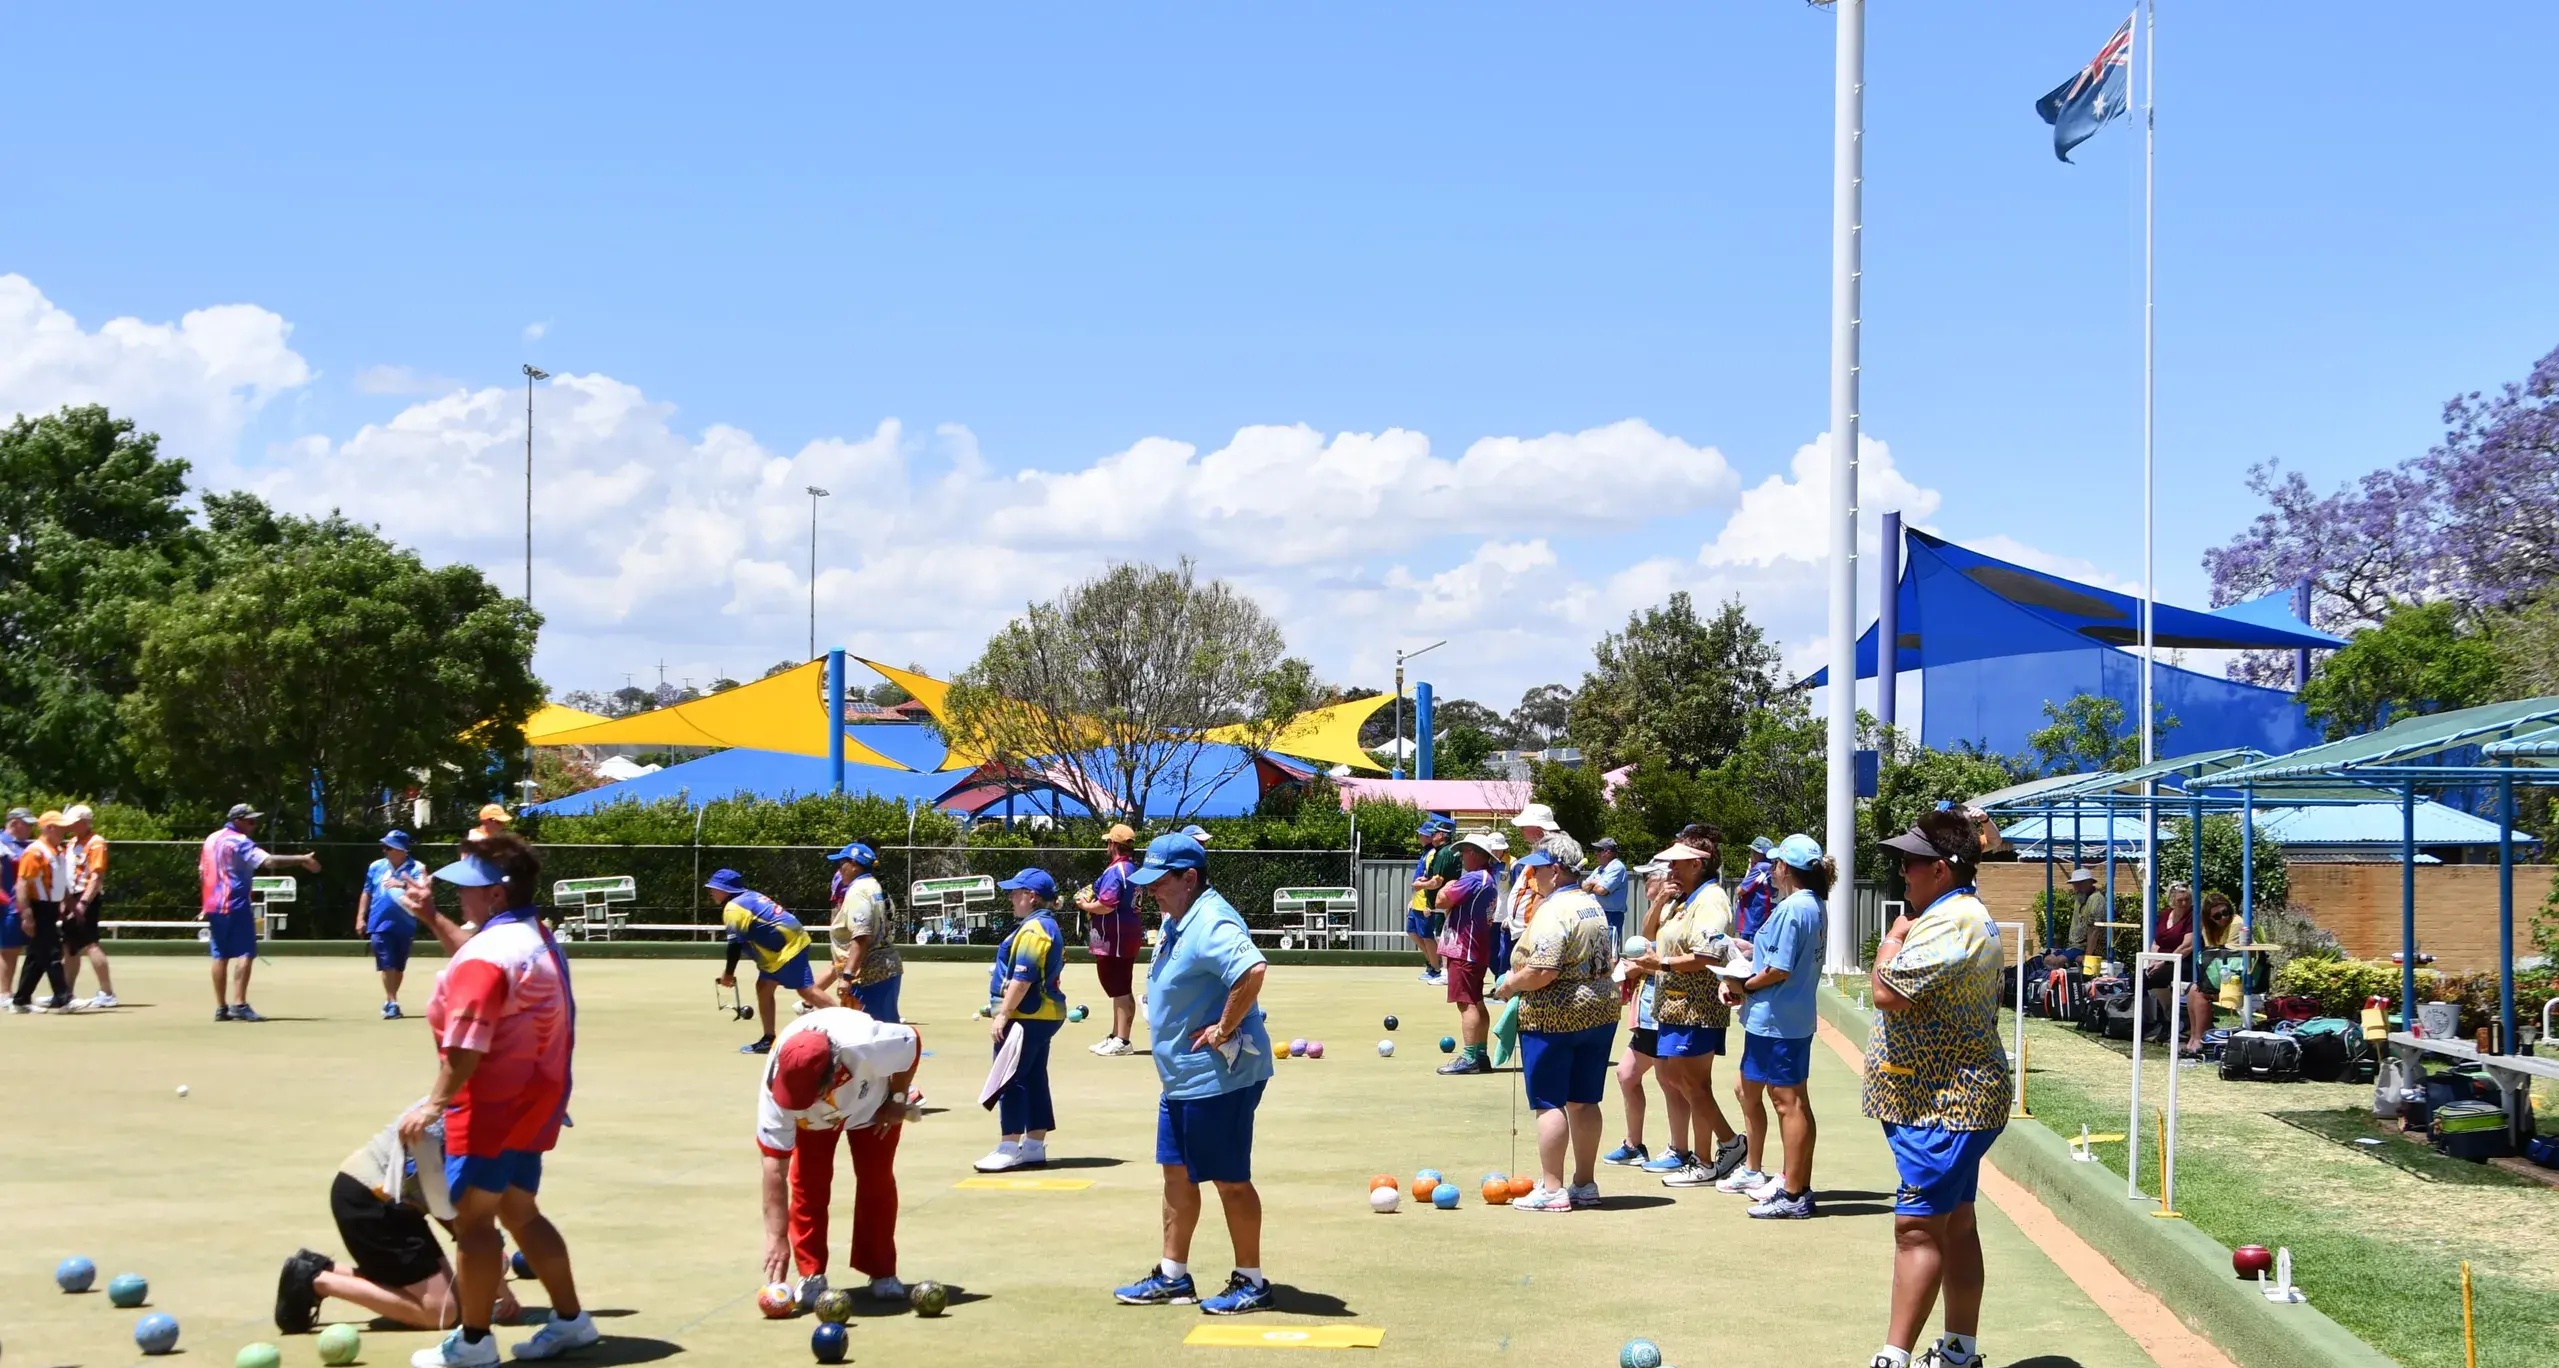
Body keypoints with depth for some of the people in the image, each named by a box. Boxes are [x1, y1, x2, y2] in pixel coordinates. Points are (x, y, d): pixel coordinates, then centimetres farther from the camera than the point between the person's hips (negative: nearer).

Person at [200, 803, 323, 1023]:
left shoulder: (211, 839, 14)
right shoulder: (240, 842, -12)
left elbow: (201, 873, 19)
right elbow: (268, 860, -25)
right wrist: (302, 860, -26)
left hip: (213, 906, 8)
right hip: (236, 906, -8)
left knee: (220, 956, 11)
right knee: (245, 954, -8)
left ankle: (221, 1008, 12)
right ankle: (239, 1005, -17)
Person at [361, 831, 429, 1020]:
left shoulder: (416, 868, -5)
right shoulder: (376, 867, 5)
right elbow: (367, 893, 13)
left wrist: (404, 884, -39)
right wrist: (360, 917, 9)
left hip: (405, 925, 0)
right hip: (381, 924, 0)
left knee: (399, 966, 11)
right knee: (387, 965, -8)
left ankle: (390, 1001, 27)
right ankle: (392, 1003, -7)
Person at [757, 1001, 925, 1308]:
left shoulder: (865, 1045, -48)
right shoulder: (776, 1084, -40)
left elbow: (912, 1043, -24)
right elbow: (774, 1163, -36)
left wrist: (898, 1101, -15)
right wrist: (776, 1236, -38)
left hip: (873, 1105, -1)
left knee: (877, 1181, -8)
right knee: (806, 1184, -13)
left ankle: (882, 1273, 7)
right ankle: (811, 1275, 0)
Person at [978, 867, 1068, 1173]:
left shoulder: (1032, 930, -17)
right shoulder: (1047, 926, 17)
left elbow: (1022, 978, -23)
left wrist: (1002, 1014, -22)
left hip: (1025, 1018, -11)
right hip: (1045, 1015, 11)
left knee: (1010, 1080, -7)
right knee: (1034, 1079, 13)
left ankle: (1009, 1148, -5)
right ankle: (1034, 1146, 17)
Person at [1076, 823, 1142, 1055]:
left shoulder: (1115, 870, -18)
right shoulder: (1132, 868, 13)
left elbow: (1106, 905, -27)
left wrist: (1084, 905, -9)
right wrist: (1091, 900, 12)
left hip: (1115, 939, -10)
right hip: (1124, 937, 11)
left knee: (1120, 990, -8)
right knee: (1120, 988, 18)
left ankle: (1122, 1041, -7)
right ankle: (1115, 1036, 27)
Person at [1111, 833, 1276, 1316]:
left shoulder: (1211, 923, -22)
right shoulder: (1177, 922, 11)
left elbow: (1253, 970, -39)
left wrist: (1225, 1029, -29)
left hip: (1218, 1078, -11)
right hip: (1182, 1077, 11)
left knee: (1230, 1180, 0)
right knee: (1177, 1172, 16)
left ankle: (1251, 1284, 12)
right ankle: (1172, 1277, 26)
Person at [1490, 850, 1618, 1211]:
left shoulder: (1552, 911, -18)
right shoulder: (1594, 906, 12)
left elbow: (1542, 971, -25)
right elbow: (1609, 959, 19)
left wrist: (1508, 986, -9)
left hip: (1553, 1018, -9)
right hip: (1601, 1010, 9)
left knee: (1548, 1103, -2)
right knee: (1583, 1101, 13)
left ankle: (1551, 1189, -2)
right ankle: (1585, 1184, 18)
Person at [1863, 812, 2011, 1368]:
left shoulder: (1950, 923, -20)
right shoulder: (1968, 916, 16)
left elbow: (1888, 991, -27)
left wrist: (1893, 940, -9)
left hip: (1941, 1108, -11)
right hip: (1951, 1100, 11)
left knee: (1918, 1227, -10)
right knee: (1955, 1224, 15)